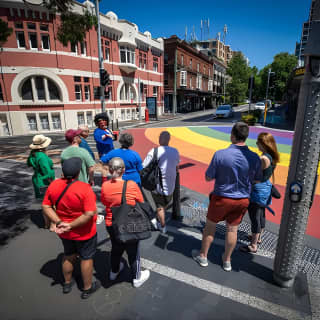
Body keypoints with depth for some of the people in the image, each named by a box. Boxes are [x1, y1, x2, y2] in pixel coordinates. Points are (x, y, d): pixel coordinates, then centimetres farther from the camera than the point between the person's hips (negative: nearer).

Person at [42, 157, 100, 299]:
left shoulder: (54, 185, -12)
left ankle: (67, 283, 50)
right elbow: (89, 214, -31)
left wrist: (59, 222, -12)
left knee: (69, 255, 28)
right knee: (86, 258, 17)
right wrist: (71, 226, -21)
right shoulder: (84, 188, -28)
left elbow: (46, 207, -6)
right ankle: (87, 288, 37)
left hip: (64, 233, 5)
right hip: (84, 233, -5)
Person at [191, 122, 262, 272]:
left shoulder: (220, 154, -22)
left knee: (210, 226, 17)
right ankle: (227, 260, 37)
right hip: (243, 199, 3)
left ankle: (203, 256, 34)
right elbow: (257, 180, 2)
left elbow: (208, 177, -13)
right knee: (232, 230, 18)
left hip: (222, 198, -3)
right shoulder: (254, 158, -12)